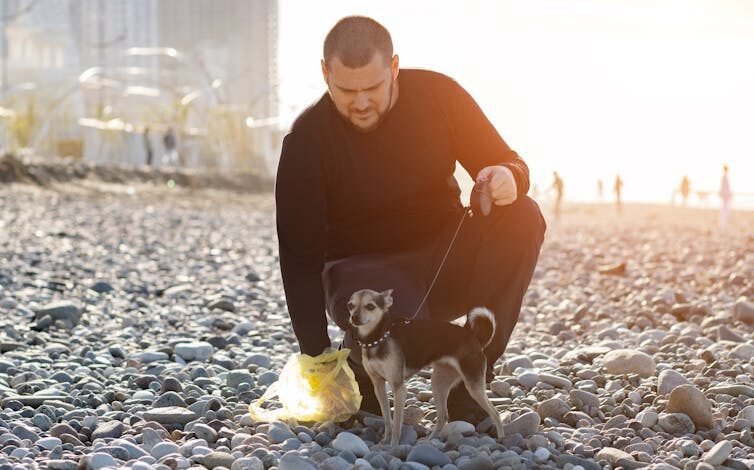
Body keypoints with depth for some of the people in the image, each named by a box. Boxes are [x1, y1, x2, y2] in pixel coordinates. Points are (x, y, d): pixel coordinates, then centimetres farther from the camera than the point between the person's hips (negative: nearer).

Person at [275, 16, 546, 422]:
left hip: (443, 259, 4)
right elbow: (300, 256, -17)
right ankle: (359, 366, 3)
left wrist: (508, 179, -29)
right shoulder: (307, 141, -16)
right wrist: (316, 358, -24)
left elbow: (508, 163, -1)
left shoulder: (437, 95, -9)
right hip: (365, 270, -4)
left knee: (523, 217, -25)